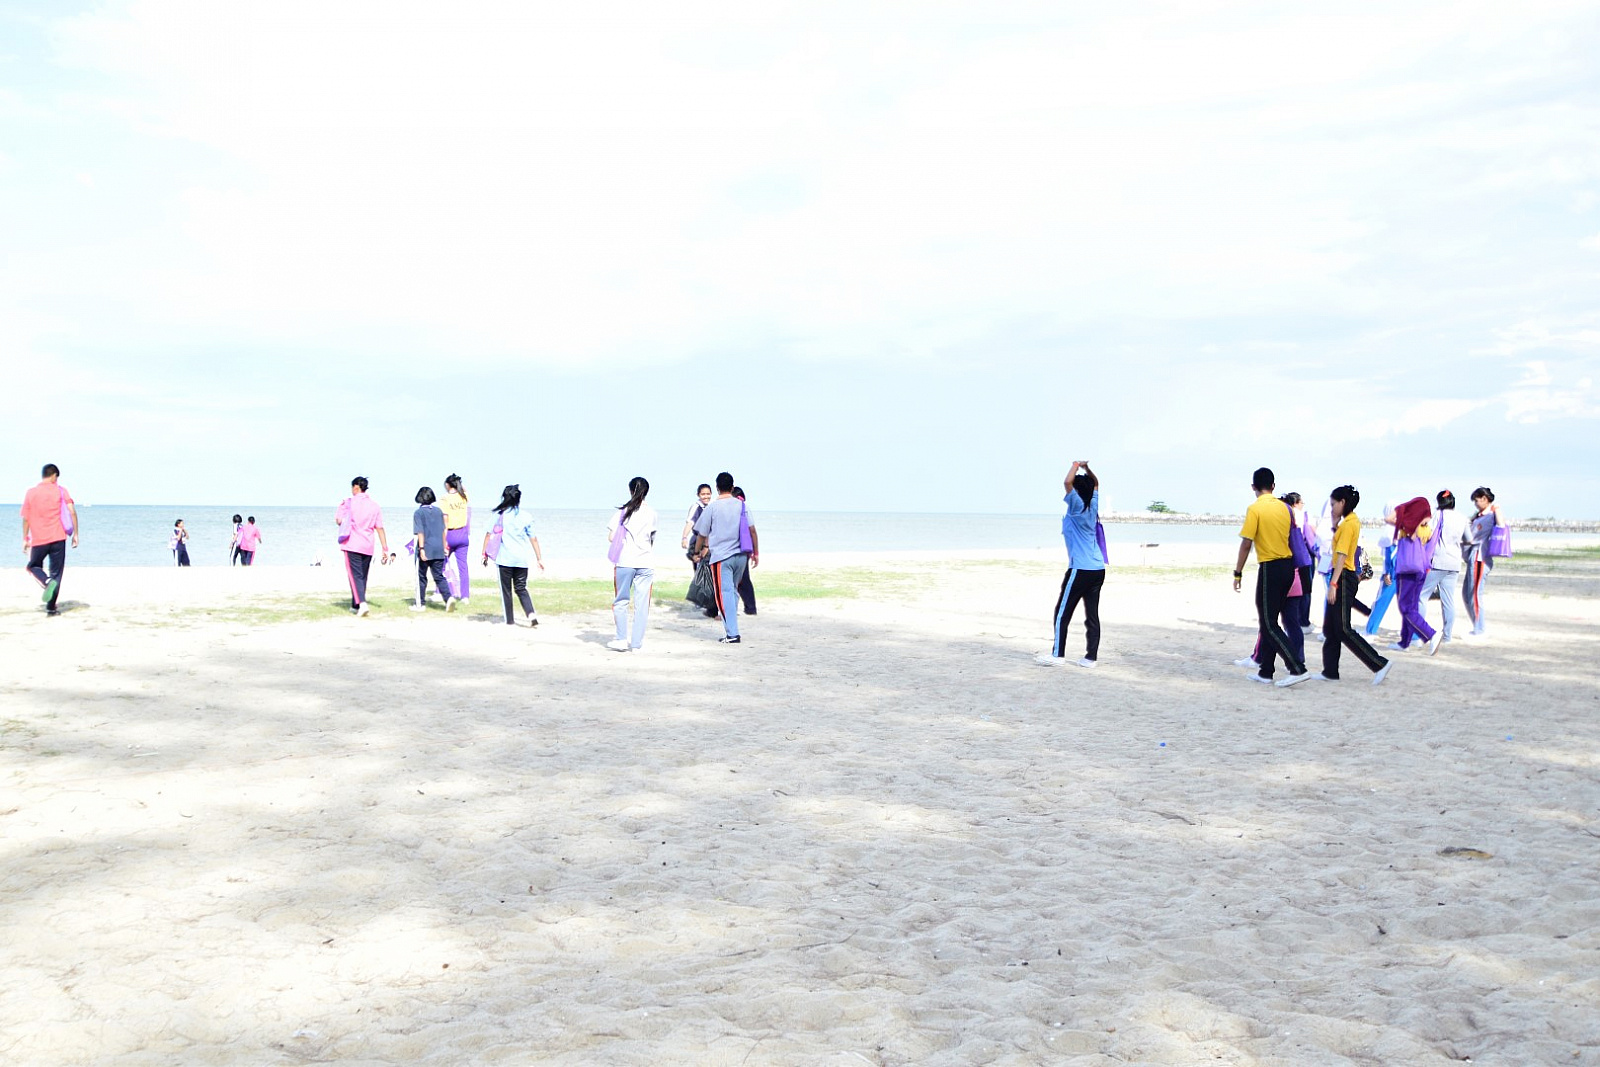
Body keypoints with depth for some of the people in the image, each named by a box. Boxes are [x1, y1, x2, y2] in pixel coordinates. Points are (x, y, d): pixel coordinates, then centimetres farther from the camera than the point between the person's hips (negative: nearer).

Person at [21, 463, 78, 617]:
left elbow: (25, 518, 4)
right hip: (58, 538, 0)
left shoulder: (30, 493, 3)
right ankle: (51, 607, 3)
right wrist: (76, 534, -1)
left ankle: (47, 582, -11)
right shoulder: (61, 491, 1)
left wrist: (25, 539, 12)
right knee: (56, 573, 7)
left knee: (33, 566, 21)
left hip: (38, 540, 0)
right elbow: (72, 512, -7)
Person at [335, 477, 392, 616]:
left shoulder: (349, 502, -4)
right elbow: (380, 529, 6)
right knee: (363, 576, 14)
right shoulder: (374, 505, 8)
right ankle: (355, 606, 23)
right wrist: (385, 549, 8)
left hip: (352, 545, -4)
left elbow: (339, 520, -5)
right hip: (368, 547, 4)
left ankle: (362, 603, -25)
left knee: (355, 575, -7)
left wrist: (340, 507, 13)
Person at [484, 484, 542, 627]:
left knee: (506, 590, 8)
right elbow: (533, 539, 6)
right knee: (521, 588, 12)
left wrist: (484, 553, 4)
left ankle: (510, 621, 10)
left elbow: (489, 535, -3)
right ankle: (531, 614, -8)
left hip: (505, 558, -3)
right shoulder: (526, 517, 4)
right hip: (522, 559, 3)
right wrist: (539, 558, 11)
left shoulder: (499, 515, -2)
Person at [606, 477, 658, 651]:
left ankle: (622, 639, 2)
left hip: (625, 561, -1)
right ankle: (636, 643, 5)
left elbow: (611, 537, -1)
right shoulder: (651, 513, 4)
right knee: (641, 604, 4)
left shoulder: (623, 512, 0)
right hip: (646, 562, 1)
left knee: (621, 601, 10)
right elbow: (652, 539, 6)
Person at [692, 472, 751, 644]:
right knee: (734, 590, 18)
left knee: (725, 593, -4)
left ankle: (732, 633, -10)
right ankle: (730, 625, 22)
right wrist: (755, 552, 17)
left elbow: (702, 533, 2)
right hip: (741, 555, 5)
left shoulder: (712, 507, -3)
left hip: (721, 556, -4)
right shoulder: (742, 505, 7)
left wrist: (697, 552, 17)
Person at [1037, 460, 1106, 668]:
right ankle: (1091, 657, 7)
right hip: (1098, 569, 7)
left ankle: (1057, 655, 0)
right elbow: (1095, 483, 29)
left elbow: (1067, 482, -23)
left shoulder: (1077, 506, -9)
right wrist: (1086, 468, 17)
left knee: (1062, 613, 0)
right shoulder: (1093, 504, 10)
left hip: (1080, 570, -7)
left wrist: (1076, 466, -7)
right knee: (1092, 615, 6)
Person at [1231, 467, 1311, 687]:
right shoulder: (1284, 507, 9)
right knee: (1270, 621, 15)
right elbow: (1289, 537, 13)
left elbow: (1246, 544, -14)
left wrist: (1238, 573, -6)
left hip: (1270, 569, -7)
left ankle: (1298, 668, -9)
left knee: (1268, 625, -2)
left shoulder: (1255, 509, -11)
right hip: (1288, 566, 7)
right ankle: (1265, 672, 19)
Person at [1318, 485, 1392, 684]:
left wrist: (1333, 584, -24)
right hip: (1344, 577, 10)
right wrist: (1335, 522, 11)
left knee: (1343, 630, -8)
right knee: (1330, 628, 12)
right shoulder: (1351, 521, 14)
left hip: (1344, 578, -10)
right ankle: (1330, 671, 15)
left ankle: (1379, 664, -7)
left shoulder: (1348, 524, -15)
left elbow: (1342, 555, -21)